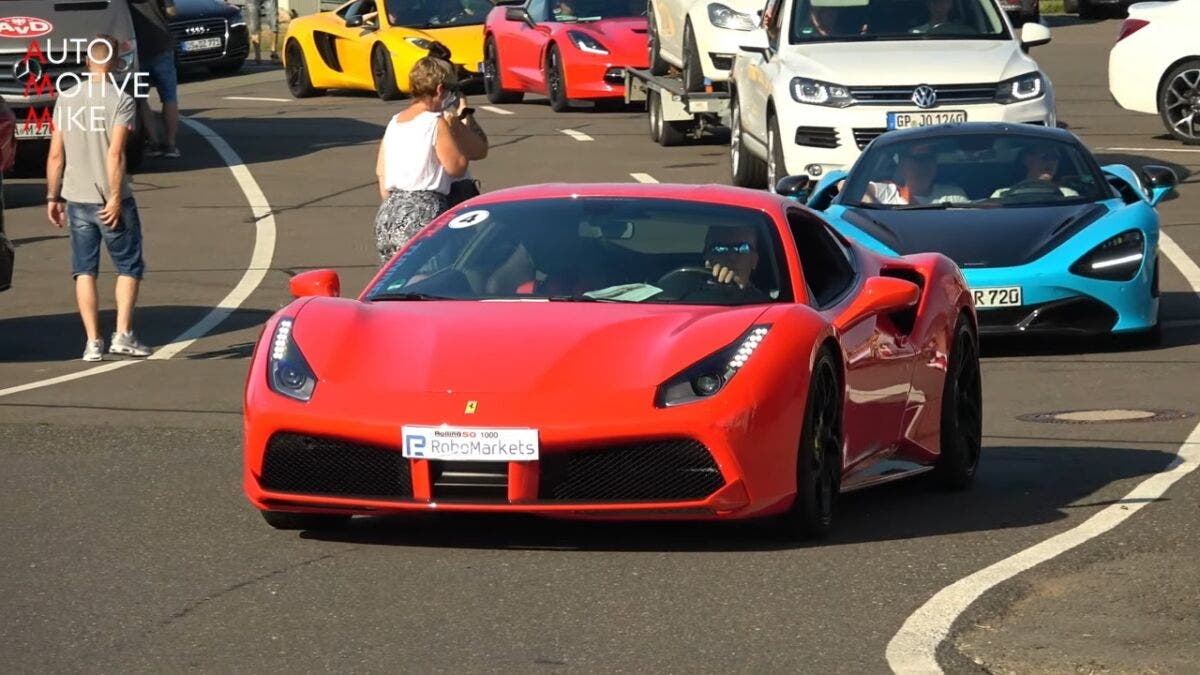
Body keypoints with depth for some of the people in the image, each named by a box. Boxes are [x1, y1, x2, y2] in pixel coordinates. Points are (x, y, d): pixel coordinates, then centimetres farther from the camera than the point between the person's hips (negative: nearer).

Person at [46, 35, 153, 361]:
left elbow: (56, 155, 4)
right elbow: (115, 154, -17)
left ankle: (93, 342, 4)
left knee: (84, 270, 8)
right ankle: (123, 334, -1)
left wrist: (53, 197, 11)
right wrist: (115, 198, -15)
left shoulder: (65, 99, 4)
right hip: (110, 199, -4)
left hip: (76, 199, 4)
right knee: (129, 267, 9)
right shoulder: (121, 101, -10)